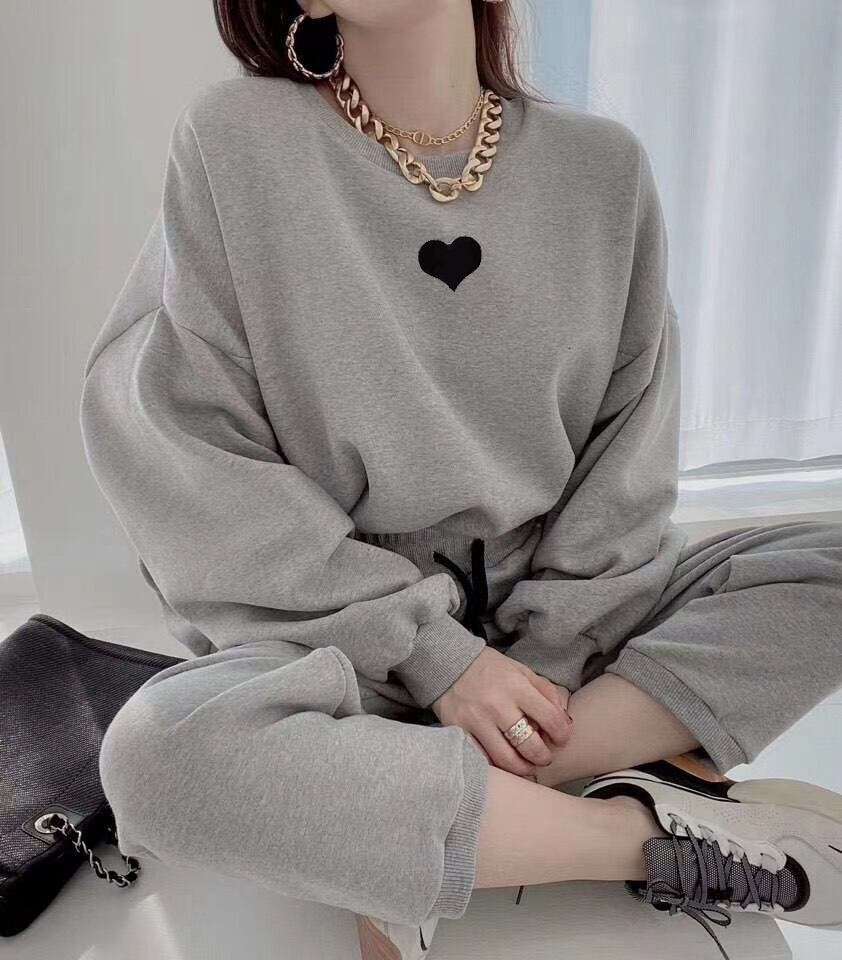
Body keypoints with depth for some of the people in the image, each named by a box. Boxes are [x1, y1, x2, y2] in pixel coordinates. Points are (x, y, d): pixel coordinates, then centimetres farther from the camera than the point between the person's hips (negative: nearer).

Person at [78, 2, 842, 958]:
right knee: (160, 752, -31)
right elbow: (182, 459, -13)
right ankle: (669, 832, -14)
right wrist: (432, 654, -17)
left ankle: (431, 825, -16)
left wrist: (543, 650, -12)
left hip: (560, 609, 4)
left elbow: (632, 444, 1)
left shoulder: (603, 162, 1)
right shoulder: (235, 139, -7)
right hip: (340, 627, -2)